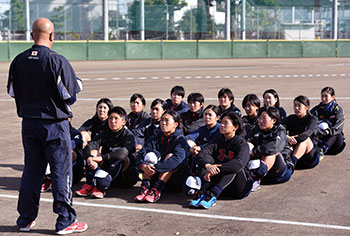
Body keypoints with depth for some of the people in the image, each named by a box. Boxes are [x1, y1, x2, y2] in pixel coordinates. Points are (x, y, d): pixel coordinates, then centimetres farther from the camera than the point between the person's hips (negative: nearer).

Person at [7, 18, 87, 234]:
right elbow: (71, 95, -12)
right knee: (62, 172, 2)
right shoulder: (58, 61, -15)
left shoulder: (18, 61, 2)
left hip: (29, 123, 6)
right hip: (55, 123, -5)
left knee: (31, 171, 15)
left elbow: (12, 91, 10)